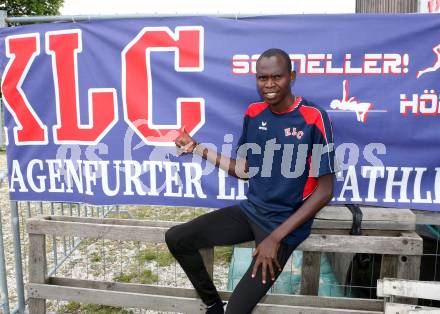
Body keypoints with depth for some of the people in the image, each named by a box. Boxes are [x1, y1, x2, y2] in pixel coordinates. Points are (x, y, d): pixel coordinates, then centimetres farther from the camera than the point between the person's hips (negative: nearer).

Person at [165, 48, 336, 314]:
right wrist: (198, 149, 2)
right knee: (176, 239, -1)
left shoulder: (314, 119, -17)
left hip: (286, 223, -6)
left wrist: (276, 237, -18)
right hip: (250, 211, 6)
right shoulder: (253, 113, 2)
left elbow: (325, 191, -14)